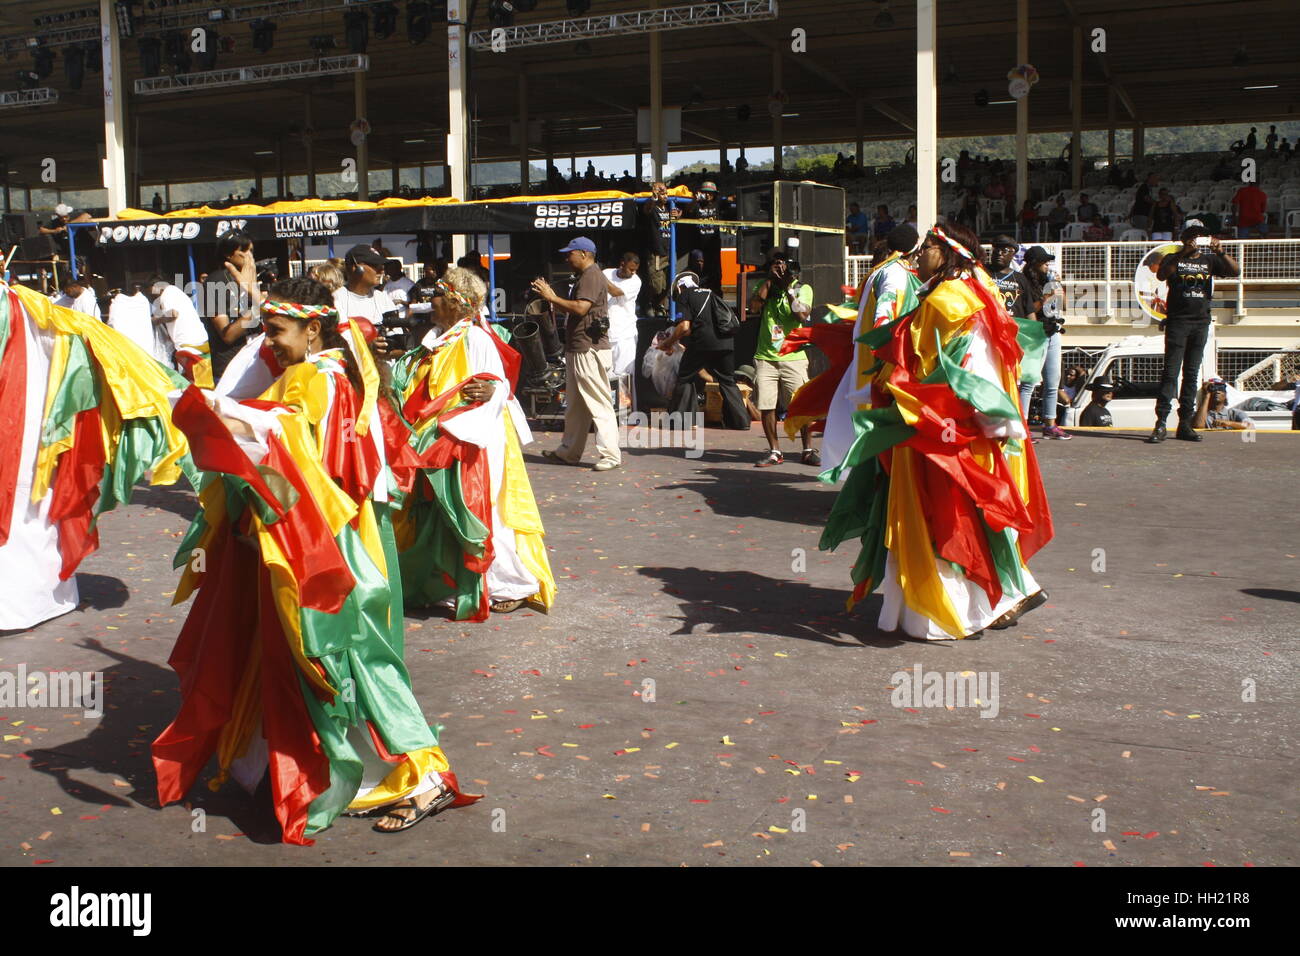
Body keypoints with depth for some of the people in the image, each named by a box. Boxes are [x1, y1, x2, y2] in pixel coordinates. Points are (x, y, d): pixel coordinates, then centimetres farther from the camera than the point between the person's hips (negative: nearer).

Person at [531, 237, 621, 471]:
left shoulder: (592, 276, -13)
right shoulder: (584, 277, 21)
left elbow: (581, 308, -24)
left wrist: (552, 297, -16)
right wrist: (551, 297, 12)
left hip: (590, 350, -11)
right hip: (578, 349, 11)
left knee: (599, 403, -10)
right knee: (574, 405, 16)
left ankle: (610, 454, -9)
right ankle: (569, 452, 23)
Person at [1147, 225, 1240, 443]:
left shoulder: (1209, 260, 13)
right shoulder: (1174, 259, 5)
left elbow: (1235, 271, 0)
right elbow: (1161, 275, -15)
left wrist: (1220, 252, -15)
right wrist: (1183, 253, -23)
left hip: (1201, 322, 4)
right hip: (1177, 321, -4)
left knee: (1192, 374, 6)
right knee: (1171, 372, -10)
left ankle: (1185, 425, 9)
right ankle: (1160, 424, -14)